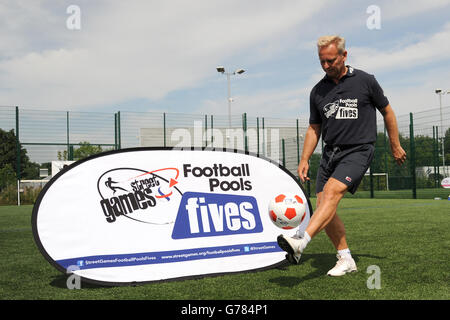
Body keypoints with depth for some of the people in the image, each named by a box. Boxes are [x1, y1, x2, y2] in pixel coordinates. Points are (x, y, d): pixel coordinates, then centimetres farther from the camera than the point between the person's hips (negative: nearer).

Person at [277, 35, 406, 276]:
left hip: (358, 151, -5)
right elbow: (314, 129, 15)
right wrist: (304, 160, 5)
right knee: (323, 206, -2)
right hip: (330, 153, 5)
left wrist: (395, 146, 13)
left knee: (331, 192, -26)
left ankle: (301, 242, -38)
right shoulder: (318, 91, 9)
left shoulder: (365, 81, -1)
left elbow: (387, 111, 10)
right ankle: (345, 259, 12)